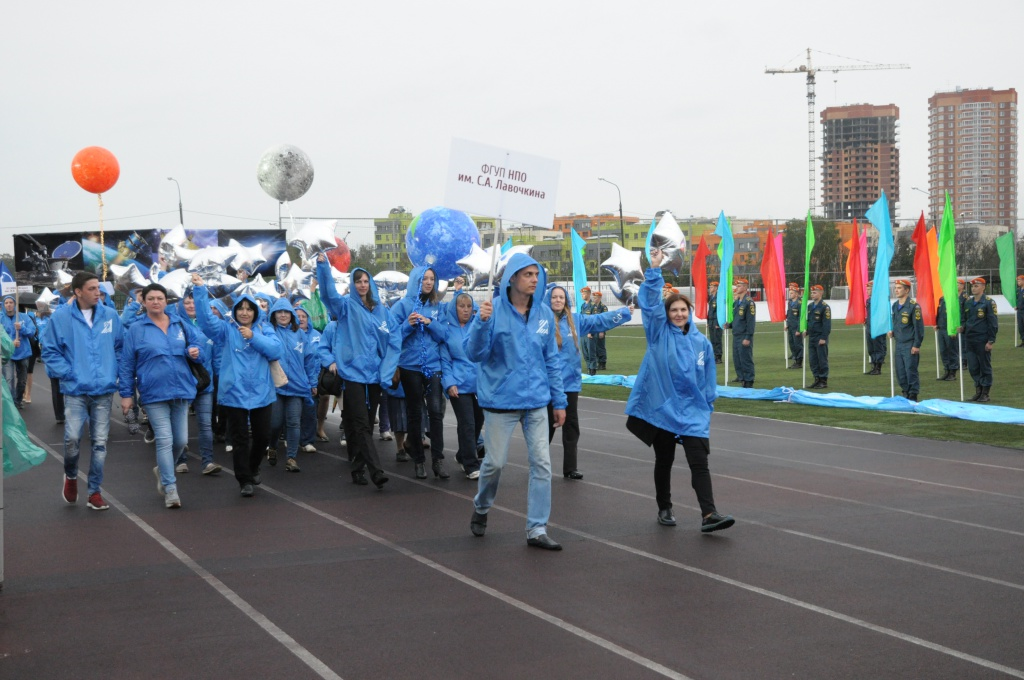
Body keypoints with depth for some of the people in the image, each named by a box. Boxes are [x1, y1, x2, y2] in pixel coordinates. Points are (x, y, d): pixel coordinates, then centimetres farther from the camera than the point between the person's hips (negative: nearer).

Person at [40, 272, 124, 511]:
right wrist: (66, 373, -7)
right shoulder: (61, 317, -4)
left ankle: (94, 492, 16)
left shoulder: (110, 316, 4)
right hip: (75, 390, -2)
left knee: (100, 443, 4)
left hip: (104, 390, 3)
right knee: (72, 438, -12)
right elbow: (49, 350, 1)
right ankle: (71, 476, 19)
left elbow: (120, 347, 13)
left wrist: (114, 373, 4)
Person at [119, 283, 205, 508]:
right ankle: (170, 488, -1)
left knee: (181, 440, 7)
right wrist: (126, 394, -1)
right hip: (154, 394, -4)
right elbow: (126, 364, 1)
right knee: (165, 440, -8)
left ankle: (163, 470, 35)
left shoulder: (181, 325, 9)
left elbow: (198, 342, 17)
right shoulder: (136, 330, 1)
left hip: (181, 390, 4)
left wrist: (195, 351, -8)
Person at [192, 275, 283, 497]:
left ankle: (253, 469, 37)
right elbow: (206, 318, -15)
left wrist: (253, 337, -18)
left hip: (261, 393, 2)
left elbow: (275, 350, -8)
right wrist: (200, 289, -25)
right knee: (240, 439, 2)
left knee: (263, 436, 11)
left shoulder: (264, 329, 6)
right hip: (234, 393, -2)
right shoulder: (226, 329, 2)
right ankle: (245, 480, 11)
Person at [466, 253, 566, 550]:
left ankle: (537, 529, 9)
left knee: (542, 463, 1)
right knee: (495, 461, 7)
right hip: (501, 400, -4)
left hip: (536, 401, 4)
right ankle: (481, 508, 35)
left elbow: (552, 359, 10)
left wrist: (559, 401, 11)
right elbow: (475, 353, -14)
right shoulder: (493, 309, -11)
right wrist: (482, 322, -31)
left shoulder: (544, 313, 2)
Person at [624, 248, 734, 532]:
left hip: (692, 411, 1)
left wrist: (707, 409, 11)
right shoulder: (659, 334, -1)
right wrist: (655, 270, -22)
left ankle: (708, 514, -17)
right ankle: (664, 509, 28)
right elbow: (650, 302, -14)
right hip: (661, 408, 0)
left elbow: (708, 381, 11)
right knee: (664, 462, 12)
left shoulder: (702, 343, 4)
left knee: (699, 461, -10)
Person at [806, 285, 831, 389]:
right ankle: (817, 380, 16)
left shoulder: (825, 307, -9)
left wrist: (823, 338, -16)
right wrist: (806, 331, 9)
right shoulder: (810, 306, 13)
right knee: (813, 360, 8)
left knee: (822, 360, -2)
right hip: (811, 337, 7)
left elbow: (827, 324, -12)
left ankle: (824, 381, 4)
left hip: (820, 338, -7)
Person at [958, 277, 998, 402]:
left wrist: (991, 341, -12)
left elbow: (993, 323, -8)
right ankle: (978, 391, 18)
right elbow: (963, 318, 21)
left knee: (985, 367, 3)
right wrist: (962, 327, -1)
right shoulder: (967, 302, 10)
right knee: (972, 367, 8)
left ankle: (985, 393, 10)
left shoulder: (988, 302, -7)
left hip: (982, 340, -6)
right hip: (969, 339, 6)